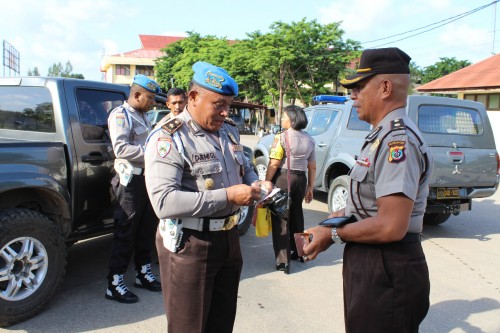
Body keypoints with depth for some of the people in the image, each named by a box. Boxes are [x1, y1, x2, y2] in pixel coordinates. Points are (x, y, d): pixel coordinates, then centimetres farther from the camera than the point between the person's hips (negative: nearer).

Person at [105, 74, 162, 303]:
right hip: (131, 180, -9)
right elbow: (120, 148, -22)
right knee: (125, 232, -3)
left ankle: (143, 273, 30)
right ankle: (115, 284, 7)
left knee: (147, 228, 15)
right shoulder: (120, 115, -10)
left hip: (147, 177, 9)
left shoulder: (142, 116, 18)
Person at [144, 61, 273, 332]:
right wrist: (227, 196, -28)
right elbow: (164, 202, -28)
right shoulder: (168, 138, -16)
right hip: (188, 246, -7)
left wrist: (257, 184, -1)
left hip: (229, 238, 7)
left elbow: (245, 169, 23)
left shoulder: (228, 131, 8)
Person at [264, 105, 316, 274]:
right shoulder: (309, 140, 9)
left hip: (283, 178, -6)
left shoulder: (282, 137, -10)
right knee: (296, 215, 21)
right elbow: (312, 167, 11)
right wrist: (310, 187, 18)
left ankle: (283, 261, -1)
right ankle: (298, 252, 34)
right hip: (301, 179, 6)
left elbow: (274, 164, -16)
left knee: (280, 219, -1)